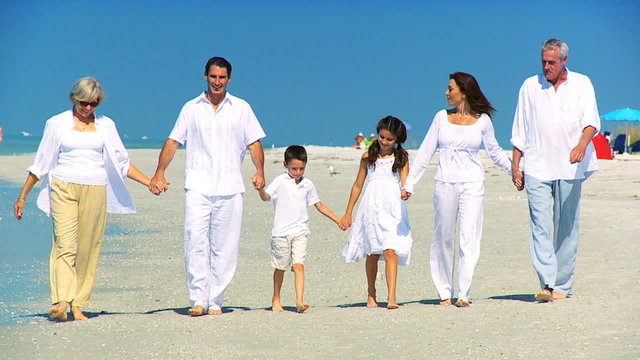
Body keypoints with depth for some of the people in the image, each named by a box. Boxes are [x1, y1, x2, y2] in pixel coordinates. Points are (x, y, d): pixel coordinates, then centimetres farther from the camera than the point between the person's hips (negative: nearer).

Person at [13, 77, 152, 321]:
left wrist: (149, 182, 6)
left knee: (88, 249, -2)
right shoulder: (57, 123, 7)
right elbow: (40, 164, 11)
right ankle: (60, 302, -22)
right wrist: (22, 196, 11)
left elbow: (122, 162, 15)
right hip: (63, 188, -2)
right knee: (65, 244, -15)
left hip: (95, 189, 2)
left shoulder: (106, 125, 12)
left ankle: (78, 305, 3)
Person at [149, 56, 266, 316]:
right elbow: (173, 141, 10)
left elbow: (254, 143, 10)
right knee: (196, 243, -13)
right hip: (197, 187, 0)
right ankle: (198, 300, -11)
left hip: (230, 188, 1)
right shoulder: (191, 108, 13)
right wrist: (159, 173, -3)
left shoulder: (241, 108, 13)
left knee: (224, 248, -1)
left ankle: (215, 302, 5)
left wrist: (260, 171, -7)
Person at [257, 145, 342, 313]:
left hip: (300, 231, 2)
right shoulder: (280, 181, -4)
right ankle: (276, 299, 26)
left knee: (298, 265, -11)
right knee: (281, 267, 10)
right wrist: (260, 188, -41)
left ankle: (299, 300, -17)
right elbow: (266, 197, -18)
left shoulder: (307, 184, 7)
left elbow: (319, 205, 18)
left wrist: (338, 220, 18)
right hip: (281, 231, -2)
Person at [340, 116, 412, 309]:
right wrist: (347, 214, 15)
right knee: (373, 253, 9)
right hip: (372, 206, 2)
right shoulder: (368, 156, 9)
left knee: (390, 251, -15)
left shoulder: (401, 157, 6)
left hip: (393, 208, -2)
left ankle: (392, 298, -20)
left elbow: (405, 182, 1)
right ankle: (371, 294, 26)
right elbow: (358, 185, 15)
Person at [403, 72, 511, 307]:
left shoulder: (483, 120, 4)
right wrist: (409, 183, 4)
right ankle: (444, 292, 13)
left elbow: (495, 153, 14)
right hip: (445, 183, 2)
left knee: (469, 238, -8)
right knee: (443, 237, 5)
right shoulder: (441, 118, 8)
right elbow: (425, 152, 9)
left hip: (472, 184, -2)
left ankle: (463, 294, -7)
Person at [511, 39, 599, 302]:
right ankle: (547, 283, -17)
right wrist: (515, 166, 8)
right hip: (536, 167, 0)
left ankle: (562, 286, 8)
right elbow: (519, 131, 15)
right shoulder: (530, 86, 13)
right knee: (540, 226, -11)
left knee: (567, 228, 2)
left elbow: (591, 121, -4)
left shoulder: (581, 84, 9)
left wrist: (582, 144, -24)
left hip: (570, 167, 0)